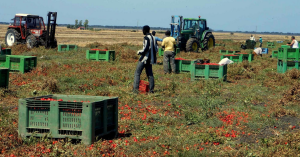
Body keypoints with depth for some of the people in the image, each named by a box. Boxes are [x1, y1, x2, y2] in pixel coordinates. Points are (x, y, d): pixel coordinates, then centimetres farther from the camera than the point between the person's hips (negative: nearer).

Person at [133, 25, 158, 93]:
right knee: (150, 74, 12)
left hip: (145, 58, -8)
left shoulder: (146, 38, -14)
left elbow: (146, 48, -21)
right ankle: (151, 89, 10)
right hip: (151, 59, 8)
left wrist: (139, 52, -6)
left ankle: (136, 88, -10)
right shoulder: (153, 38, 11)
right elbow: (156, 49, 13)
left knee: (137, 73, -3)